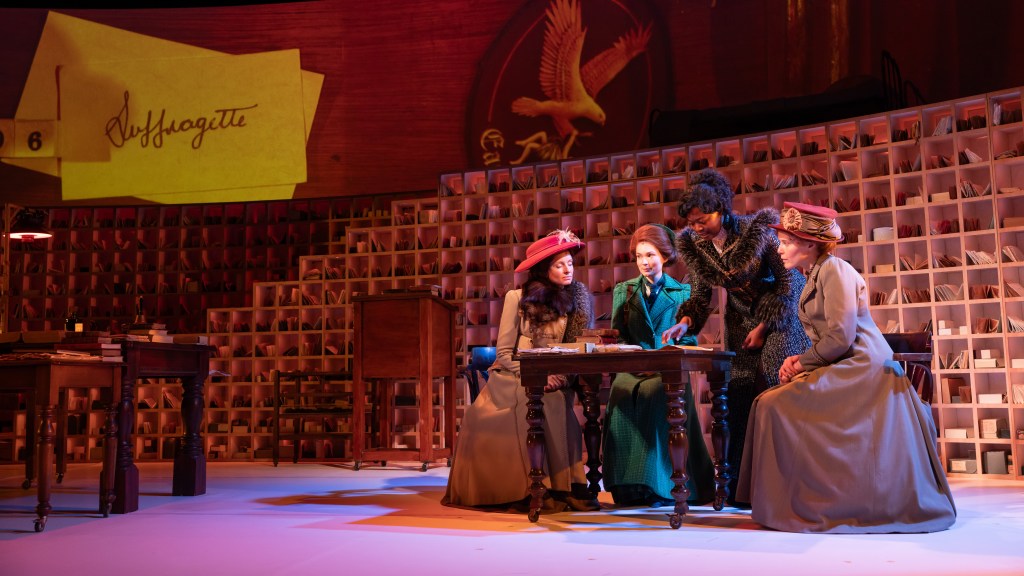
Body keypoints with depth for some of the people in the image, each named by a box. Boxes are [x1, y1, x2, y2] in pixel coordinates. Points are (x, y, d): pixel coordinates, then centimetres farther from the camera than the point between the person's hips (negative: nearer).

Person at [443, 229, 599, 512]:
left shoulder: (574, 300, 6)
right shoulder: (517, 297, -3)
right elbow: (504, 353, -5)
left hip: (551, 382, 2)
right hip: (512, 379, -2)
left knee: (561, 404, -30)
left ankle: (567, 484, -25)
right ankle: (528, 488, -25)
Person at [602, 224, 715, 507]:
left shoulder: (682, 291, 13)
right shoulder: (623, 290, 19)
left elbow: (689, 339, 6)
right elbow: (617, 336, 12)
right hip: (632, 368, 2)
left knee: (653, 392, -36)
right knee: (621, 394, -33)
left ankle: (660, 486, -28)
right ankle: (629, 487, -26)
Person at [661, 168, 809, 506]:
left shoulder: (758, 230, -23)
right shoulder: (693, 244, -10)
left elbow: (788, 281, -16)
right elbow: (702, 294, -1)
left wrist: (764, 327, -16)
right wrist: (686, 320, -21)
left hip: (781, 312, -4)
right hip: (740, 319, 4)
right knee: (739, 397, -3)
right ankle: (739, 487, 3)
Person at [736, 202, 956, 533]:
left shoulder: (834, 270, -10)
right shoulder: (815, 277, 19)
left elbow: (841, 337, -17)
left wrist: (803, 363, -6)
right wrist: (800, 360, 3)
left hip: (860, 369, -10)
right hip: (845, 370, 10)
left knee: (776, 406, -17)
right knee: (771, 403, 3)